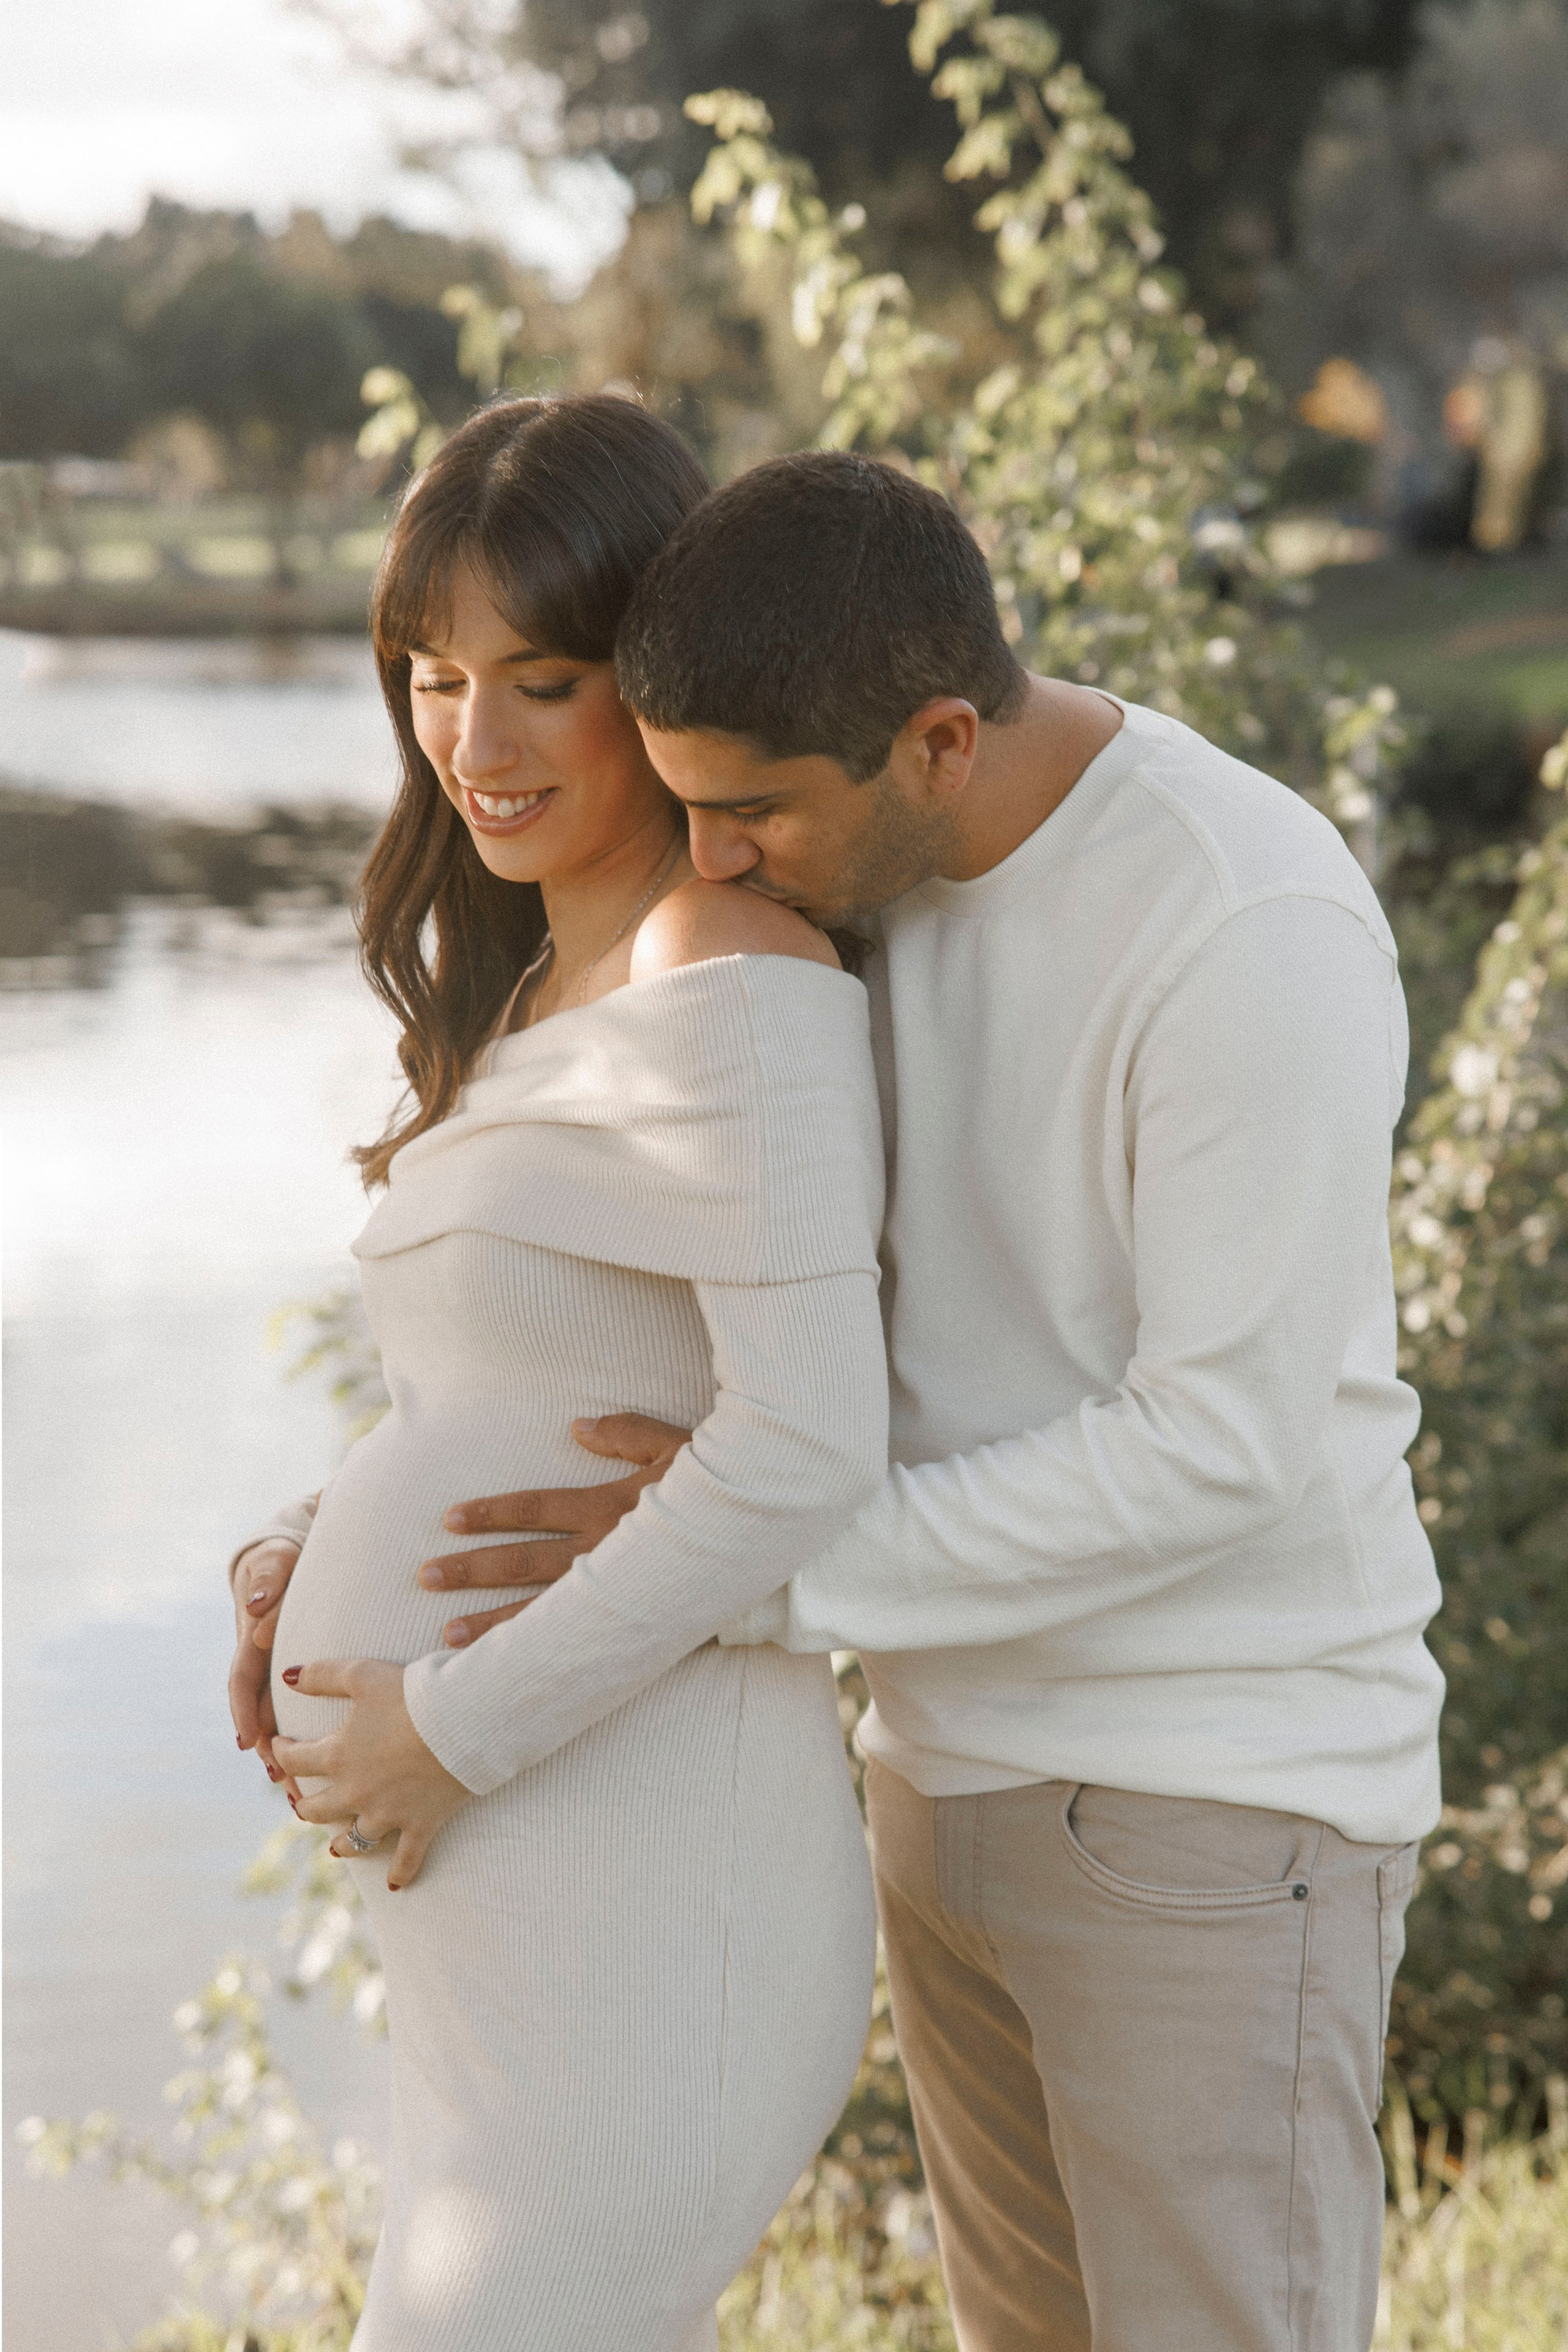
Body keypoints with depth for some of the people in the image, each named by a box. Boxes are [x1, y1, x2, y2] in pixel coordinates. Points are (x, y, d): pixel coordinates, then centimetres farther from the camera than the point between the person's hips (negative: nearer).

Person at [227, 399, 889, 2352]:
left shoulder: (733, 980, -16)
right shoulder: (545, 986, 15)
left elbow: (806, 1446, -22)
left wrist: (459, 1728, -16)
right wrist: (327, 1558, 10)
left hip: (639, 1893, -10)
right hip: (514, 1891, 10)